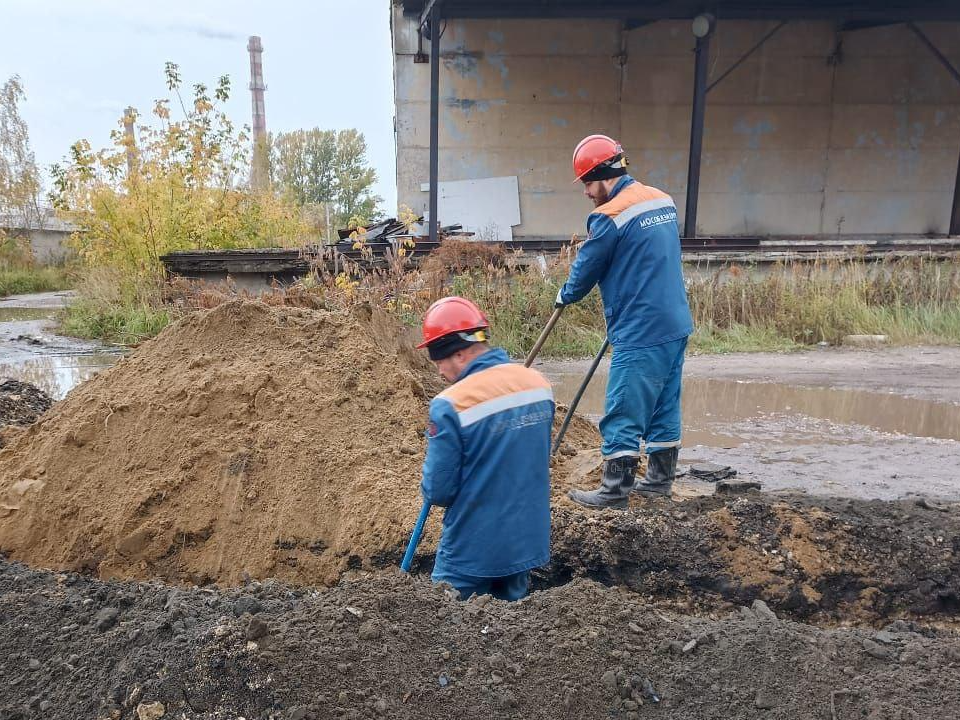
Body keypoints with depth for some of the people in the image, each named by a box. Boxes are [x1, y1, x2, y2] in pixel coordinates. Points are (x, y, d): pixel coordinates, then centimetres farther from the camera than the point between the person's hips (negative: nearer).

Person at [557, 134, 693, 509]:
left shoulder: (610, 216, -15)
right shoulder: (663, 200, 10)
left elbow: (586, 270, -4)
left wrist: (564, 295, 15)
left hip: (641, 335, -9)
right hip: (676, 326, 9)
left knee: (623, 415, -1)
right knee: (665, 407, 16)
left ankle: (615, 491, 7)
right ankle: (660, 479, 28)